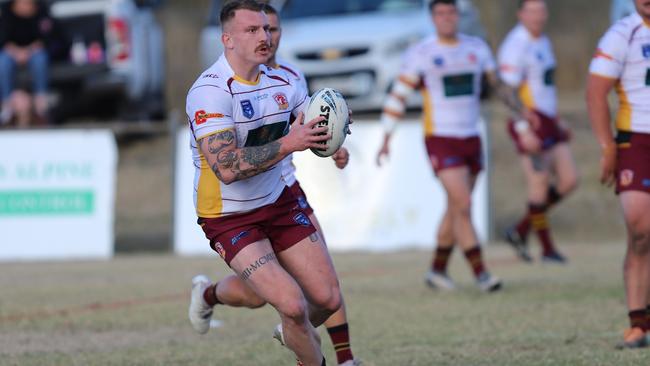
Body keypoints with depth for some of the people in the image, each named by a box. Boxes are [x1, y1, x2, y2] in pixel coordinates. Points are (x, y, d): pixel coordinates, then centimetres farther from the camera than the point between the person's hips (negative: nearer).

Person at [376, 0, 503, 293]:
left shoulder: (477, 48, 8)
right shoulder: (421, 54, -4)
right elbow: (398, 95, -2)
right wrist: (386, 139, -6)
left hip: (471, 138, 5)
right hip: (441, 140, -5)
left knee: (456, 209, 11)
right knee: (463, 205, -14)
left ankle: (438, 269, 24)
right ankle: (481, 274, -13)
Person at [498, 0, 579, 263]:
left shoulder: (543, 42, 16)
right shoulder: (515, 46, -14)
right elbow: (508, 91, -20)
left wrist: (557, 121, 23)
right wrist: (524, 131, -25)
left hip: (548, 123, 9)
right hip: (529, 125, -9)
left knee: (569, 181, 6)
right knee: (540, 187, -4)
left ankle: (521, 231, 15)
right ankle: (547, 249, 8)